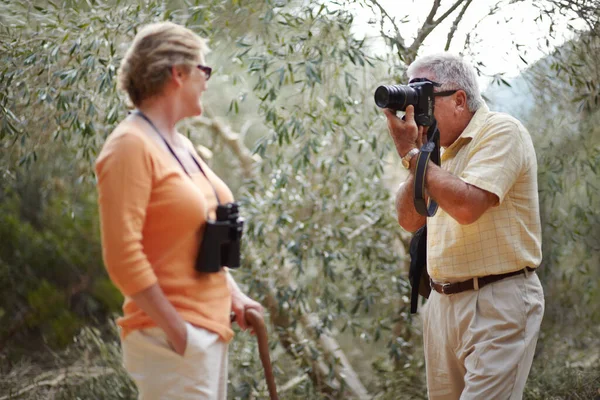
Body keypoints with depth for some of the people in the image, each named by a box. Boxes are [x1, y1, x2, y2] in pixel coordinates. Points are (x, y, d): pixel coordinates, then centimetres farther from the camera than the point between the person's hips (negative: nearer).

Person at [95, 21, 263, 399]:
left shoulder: (180, 144, 12)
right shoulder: (131, 146, -14)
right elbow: (122, 253, -20)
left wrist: (233, 294, 10)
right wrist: (177, 332, -18)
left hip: (210, 326, 9)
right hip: (173, 336, -9)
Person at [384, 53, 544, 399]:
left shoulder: (501, 131, -10)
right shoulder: (443, 148, 14)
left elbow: (467, 206, -24)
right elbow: (410, 220, 9)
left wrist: (412, 153, -14)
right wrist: (418, 153, -3)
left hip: (498, 302, -8)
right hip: (444, 301, 8)